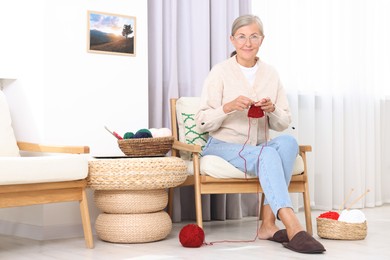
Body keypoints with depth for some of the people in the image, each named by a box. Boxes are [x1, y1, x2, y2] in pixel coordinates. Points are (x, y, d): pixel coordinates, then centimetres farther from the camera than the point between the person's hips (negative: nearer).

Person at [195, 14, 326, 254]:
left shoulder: (271, 74, 8)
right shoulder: (220, 72, -3)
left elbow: (284, 123, 8)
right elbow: (203, 122, -7)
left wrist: (272, 110, -15)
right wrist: (228, 107, -25)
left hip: (259, 148, 4)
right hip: (223, 147, -4)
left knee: (288, 141, -29)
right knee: (268, 154, -33)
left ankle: (269, 223, -30)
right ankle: (293, 227, -44)